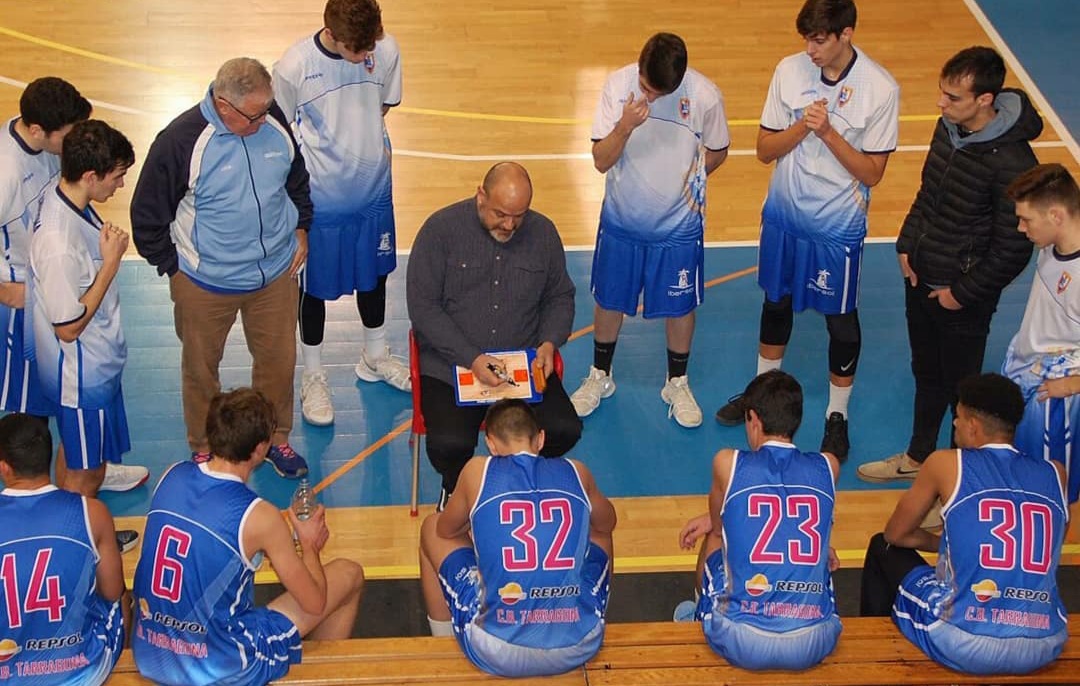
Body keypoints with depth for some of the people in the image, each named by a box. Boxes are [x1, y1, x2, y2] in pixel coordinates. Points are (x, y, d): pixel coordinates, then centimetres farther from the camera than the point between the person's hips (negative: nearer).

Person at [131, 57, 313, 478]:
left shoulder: (277, 123, -10)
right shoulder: (181, 141, -23)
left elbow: (299, 178, 13)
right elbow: (147, 215, -11)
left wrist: (301, 228, 8)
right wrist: (173, 268, -7)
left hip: (276, 272, 4)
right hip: (205, 284, -3)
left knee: (279, 360, 17)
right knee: (201, 367, 15)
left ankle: (275, 438, 41)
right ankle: (204, 447, 38)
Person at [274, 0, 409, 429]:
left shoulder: (386, 51, -14)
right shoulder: (294, 67, -24)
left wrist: (367, 145, -1)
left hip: (373, 190, 4)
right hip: (319, 197, -4)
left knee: (375, 274, 23)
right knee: (315, 287, 13)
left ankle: (375, 357, 47)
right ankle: (313, 376, 34)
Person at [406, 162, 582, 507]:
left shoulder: (543, 232, 4)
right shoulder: (442, 229, -7)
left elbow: (560, 297, 17)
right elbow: (422, 307, -9)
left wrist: (550, 343, -4)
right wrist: (470, 359, -18)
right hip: (450, 365, -3)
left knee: (564, 431, -19)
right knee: (450, 444, -26)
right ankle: (455, 489, 13)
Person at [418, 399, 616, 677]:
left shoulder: (478, 471, -2)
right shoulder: (576, 472, 4)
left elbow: (446, 531, 18)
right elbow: (607, 523, 25)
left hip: (496, 654, -2)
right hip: (579, 648, 2)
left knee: (432, 528, 24)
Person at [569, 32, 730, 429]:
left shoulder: (705, 96, -20)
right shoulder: (618, 85, -17)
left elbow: (717, 152, 0)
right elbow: (601, 161, -18)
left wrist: (684, 180, 2)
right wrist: (624, 127, -34)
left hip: (679, 226, -1)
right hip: (621, 220, 1)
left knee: (680, 306, 13)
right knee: (609, 302, 15)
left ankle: (677, 384, 36)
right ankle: (599, 377, 38)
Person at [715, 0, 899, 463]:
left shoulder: (880, 90, -18)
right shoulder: (790, 70, -9)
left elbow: (872, 172, -15)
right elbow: (765, 150, -4)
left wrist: (827, 132, -26)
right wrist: (801, 127, -23)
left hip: (838, 228, -4)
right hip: (783, 216, 4)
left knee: (841, 320, 9)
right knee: (776, 303, 21)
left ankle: (837, 417, 28)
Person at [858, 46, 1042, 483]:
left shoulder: (1011, 162, -28)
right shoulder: (949, 126, -4)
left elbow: (1013, 248, -21)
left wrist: (964, 292, -15)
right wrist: (907, 245, 4)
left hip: (963, 294, -7)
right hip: (920, 277, 8)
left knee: (961, 386, 10)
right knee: (926, 374, 25)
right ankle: (918, 456, 44)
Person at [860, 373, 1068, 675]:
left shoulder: (947, 463, -2)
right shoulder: (1054, 473, 6)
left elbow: (895, 534, 11)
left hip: (965, 647, -4)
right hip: (1045, 649, 4)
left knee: (882, 548, 24)